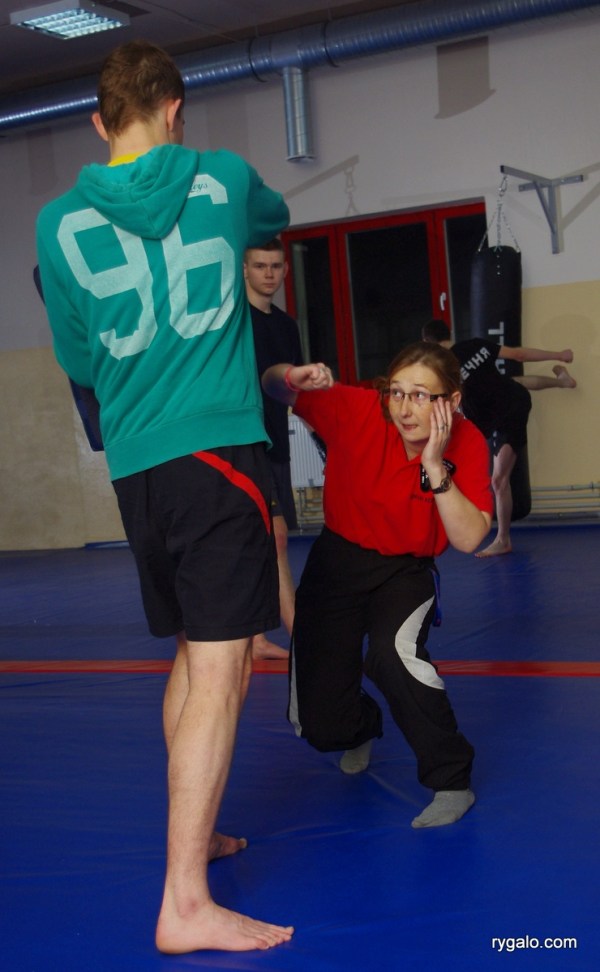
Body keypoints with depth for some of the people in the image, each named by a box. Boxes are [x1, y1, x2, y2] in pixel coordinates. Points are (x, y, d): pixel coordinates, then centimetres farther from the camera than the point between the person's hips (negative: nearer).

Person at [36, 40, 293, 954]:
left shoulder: (60, 223, 6)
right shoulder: (224, 180, 4)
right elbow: (276, 218, 29)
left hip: (136, 466, 4)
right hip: (220, 450, -4)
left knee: (192, 658, 20)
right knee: (219, 671, -7)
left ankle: (190, 834, 33)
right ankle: (186, 902, -10)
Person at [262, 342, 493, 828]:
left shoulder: (467, 444, -19)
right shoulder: (357, 410, -21)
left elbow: (469, 538, -27)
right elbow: (272, 384, -13)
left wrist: (435, 468, -36)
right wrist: (294, 378, -37)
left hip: (406, 570, -1)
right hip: (338, 560, 1)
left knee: (393, 653, -36)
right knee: (320, 725, 1)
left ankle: (452, 783, -15)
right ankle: (362, 727, 43)